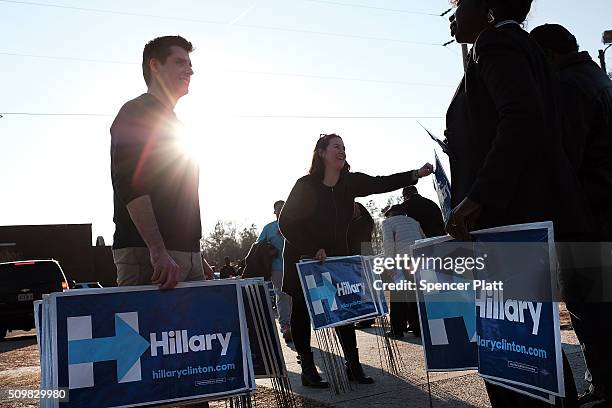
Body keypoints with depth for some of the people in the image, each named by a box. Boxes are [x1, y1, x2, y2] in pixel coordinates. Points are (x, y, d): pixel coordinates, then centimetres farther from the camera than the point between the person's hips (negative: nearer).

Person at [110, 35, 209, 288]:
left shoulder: (175, 125, 26)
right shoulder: (135, 113, -2)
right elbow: (131, 188, -16)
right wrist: (158, 253, -24)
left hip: (187, 254, 8)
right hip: (147, 256, -8)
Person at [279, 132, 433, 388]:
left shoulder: (350, 182, -5)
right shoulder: (306, 184, -17)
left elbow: (382, 183, -13)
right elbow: (286, 223, -16)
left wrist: (415, 175, -26)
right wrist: (314, 250, -22)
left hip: (336, 257, 4)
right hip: (303, 259, -4)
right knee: (302, 312, 3)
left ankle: (353, 366, 10)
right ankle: (307, 369, 11)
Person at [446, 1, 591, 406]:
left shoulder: (497, 42, -4)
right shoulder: (519, 45, 25)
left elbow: (523, 119, -21)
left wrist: (478, 196, -25)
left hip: (515, 218, -10)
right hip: (530, 219, 10)